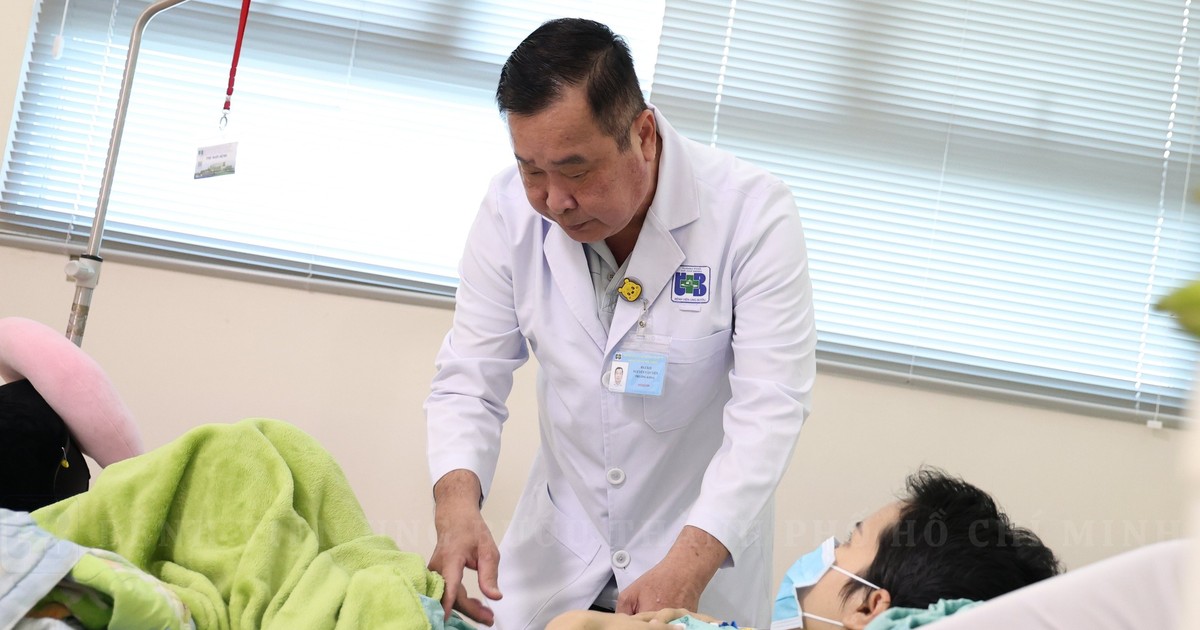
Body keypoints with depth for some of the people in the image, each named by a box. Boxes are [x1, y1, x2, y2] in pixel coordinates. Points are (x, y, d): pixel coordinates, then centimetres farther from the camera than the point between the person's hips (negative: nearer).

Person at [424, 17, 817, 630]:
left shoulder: (753, 212, -21)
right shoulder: (511, 209, -12)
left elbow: (769, 408, -25)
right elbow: (470, 379, -10)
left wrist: (687, 568, -37)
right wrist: (457, 504, -30)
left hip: (707, 543, -3)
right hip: (558, 545, 3)